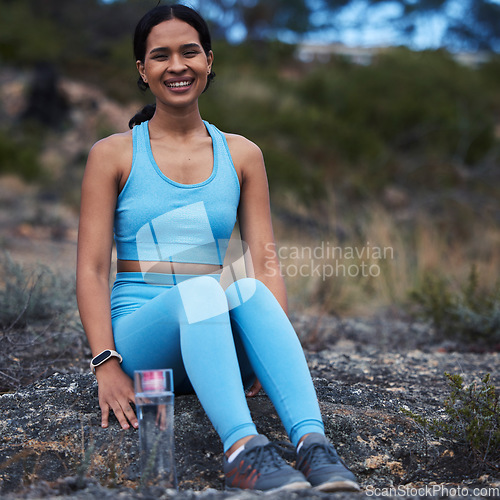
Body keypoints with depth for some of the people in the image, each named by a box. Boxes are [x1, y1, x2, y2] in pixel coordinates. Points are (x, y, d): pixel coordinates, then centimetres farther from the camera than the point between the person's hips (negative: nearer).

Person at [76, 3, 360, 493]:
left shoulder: (241, 155, 13)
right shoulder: (114, 154, 5)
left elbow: (267, 268, 7)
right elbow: (91, 269, -1)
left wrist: (278, 355, -9)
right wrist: (107, 365, -15)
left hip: (213, 337, 2)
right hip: (138, 331, -2)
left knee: (248, 291, -32)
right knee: (198, 290, -35)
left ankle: (313, 445, -47)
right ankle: (242, 450, -51)